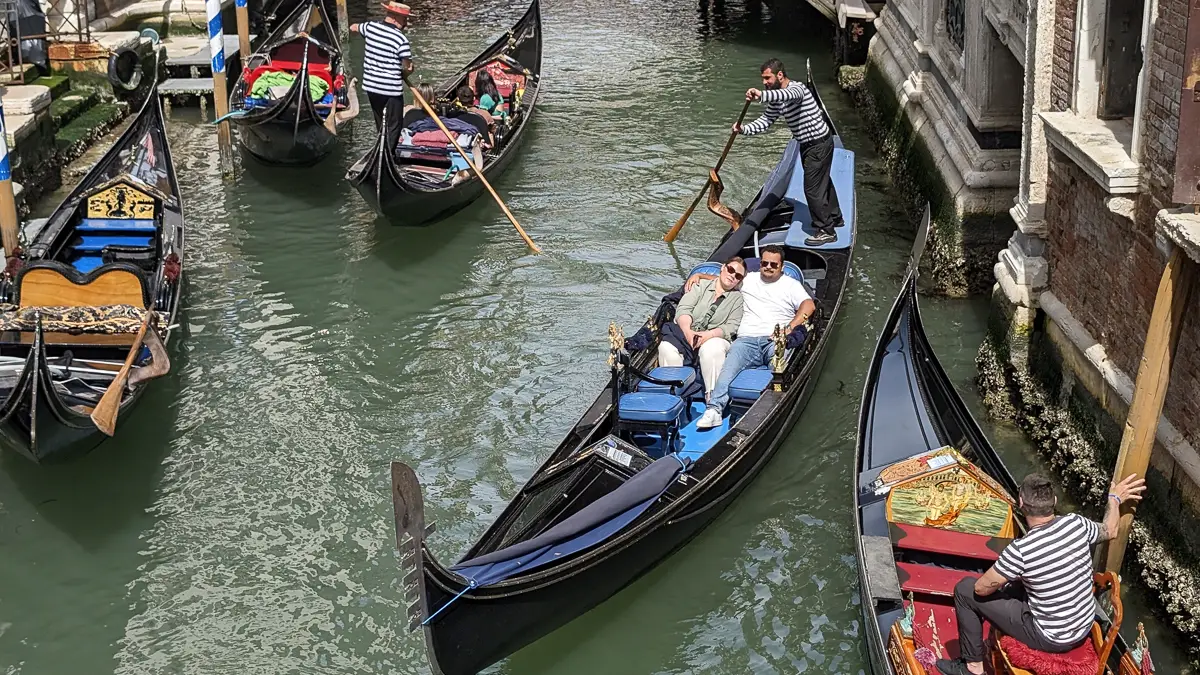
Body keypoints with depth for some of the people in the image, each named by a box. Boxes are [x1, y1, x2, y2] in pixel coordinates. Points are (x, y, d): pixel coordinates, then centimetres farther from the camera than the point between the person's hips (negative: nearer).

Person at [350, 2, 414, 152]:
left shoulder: (370, 27, 0)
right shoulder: (401, 40, -18)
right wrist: (403, 72, 8)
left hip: (371, 86, 7)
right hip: (392, 89, -7)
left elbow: (353, 27, 22)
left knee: (380, 124, 22)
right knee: (394, 126, 3)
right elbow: (408, 68, -14)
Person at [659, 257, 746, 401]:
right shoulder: (701, 286, 14)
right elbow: (683, 310, 0)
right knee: (666, 348, -31)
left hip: (714, 336, -1)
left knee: (712, 350, -38)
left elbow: (730, 327, 1)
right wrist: (688, 332, -20)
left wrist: (707, 335, -18)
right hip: (686, 331, 1)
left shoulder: (737, 298, 13)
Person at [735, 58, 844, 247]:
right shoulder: (776, 99, 5)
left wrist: (762, 95, -64)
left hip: (819, 144, -10)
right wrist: (744, 130, -13)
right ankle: (835, 217, 43)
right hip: (808, 145, 10)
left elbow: (789, 95, -49)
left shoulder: (797, 88, -24)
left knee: (813, 188, -8)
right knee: (823, 182, 25)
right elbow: (765, 120, 4)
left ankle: (826, 231, 1)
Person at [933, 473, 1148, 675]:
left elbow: (982, 588, -16)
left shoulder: (1021, 550, -29)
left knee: (965, 589, 3)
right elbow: (1109, 531, 11)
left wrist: (1001, 579, 7)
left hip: (1051, 639, -6)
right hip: (1084, 627, 7)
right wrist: (1115, 499, 28)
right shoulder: (1076, 524, -13)